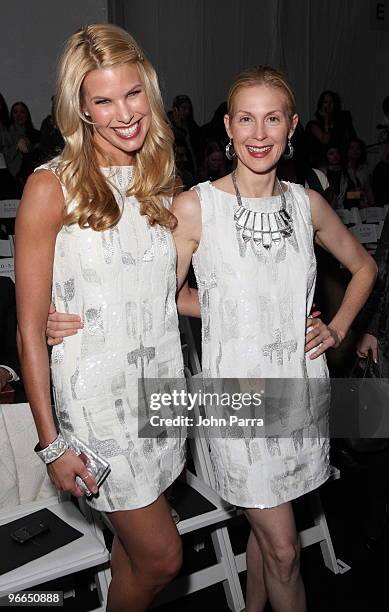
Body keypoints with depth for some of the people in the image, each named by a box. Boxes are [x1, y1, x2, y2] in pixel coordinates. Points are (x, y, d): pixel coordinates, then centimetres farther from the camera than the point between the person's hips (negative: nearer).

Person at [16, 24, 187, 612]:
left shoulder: (159, 179, 7)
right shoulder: (52, 187, -11)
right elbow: (30, 327, -10)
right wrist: (52, 443, -9)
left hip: (164, 381, 5)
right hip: (99, 392, -5)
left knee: (135, 543, 18)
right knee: (162, 557, 4)